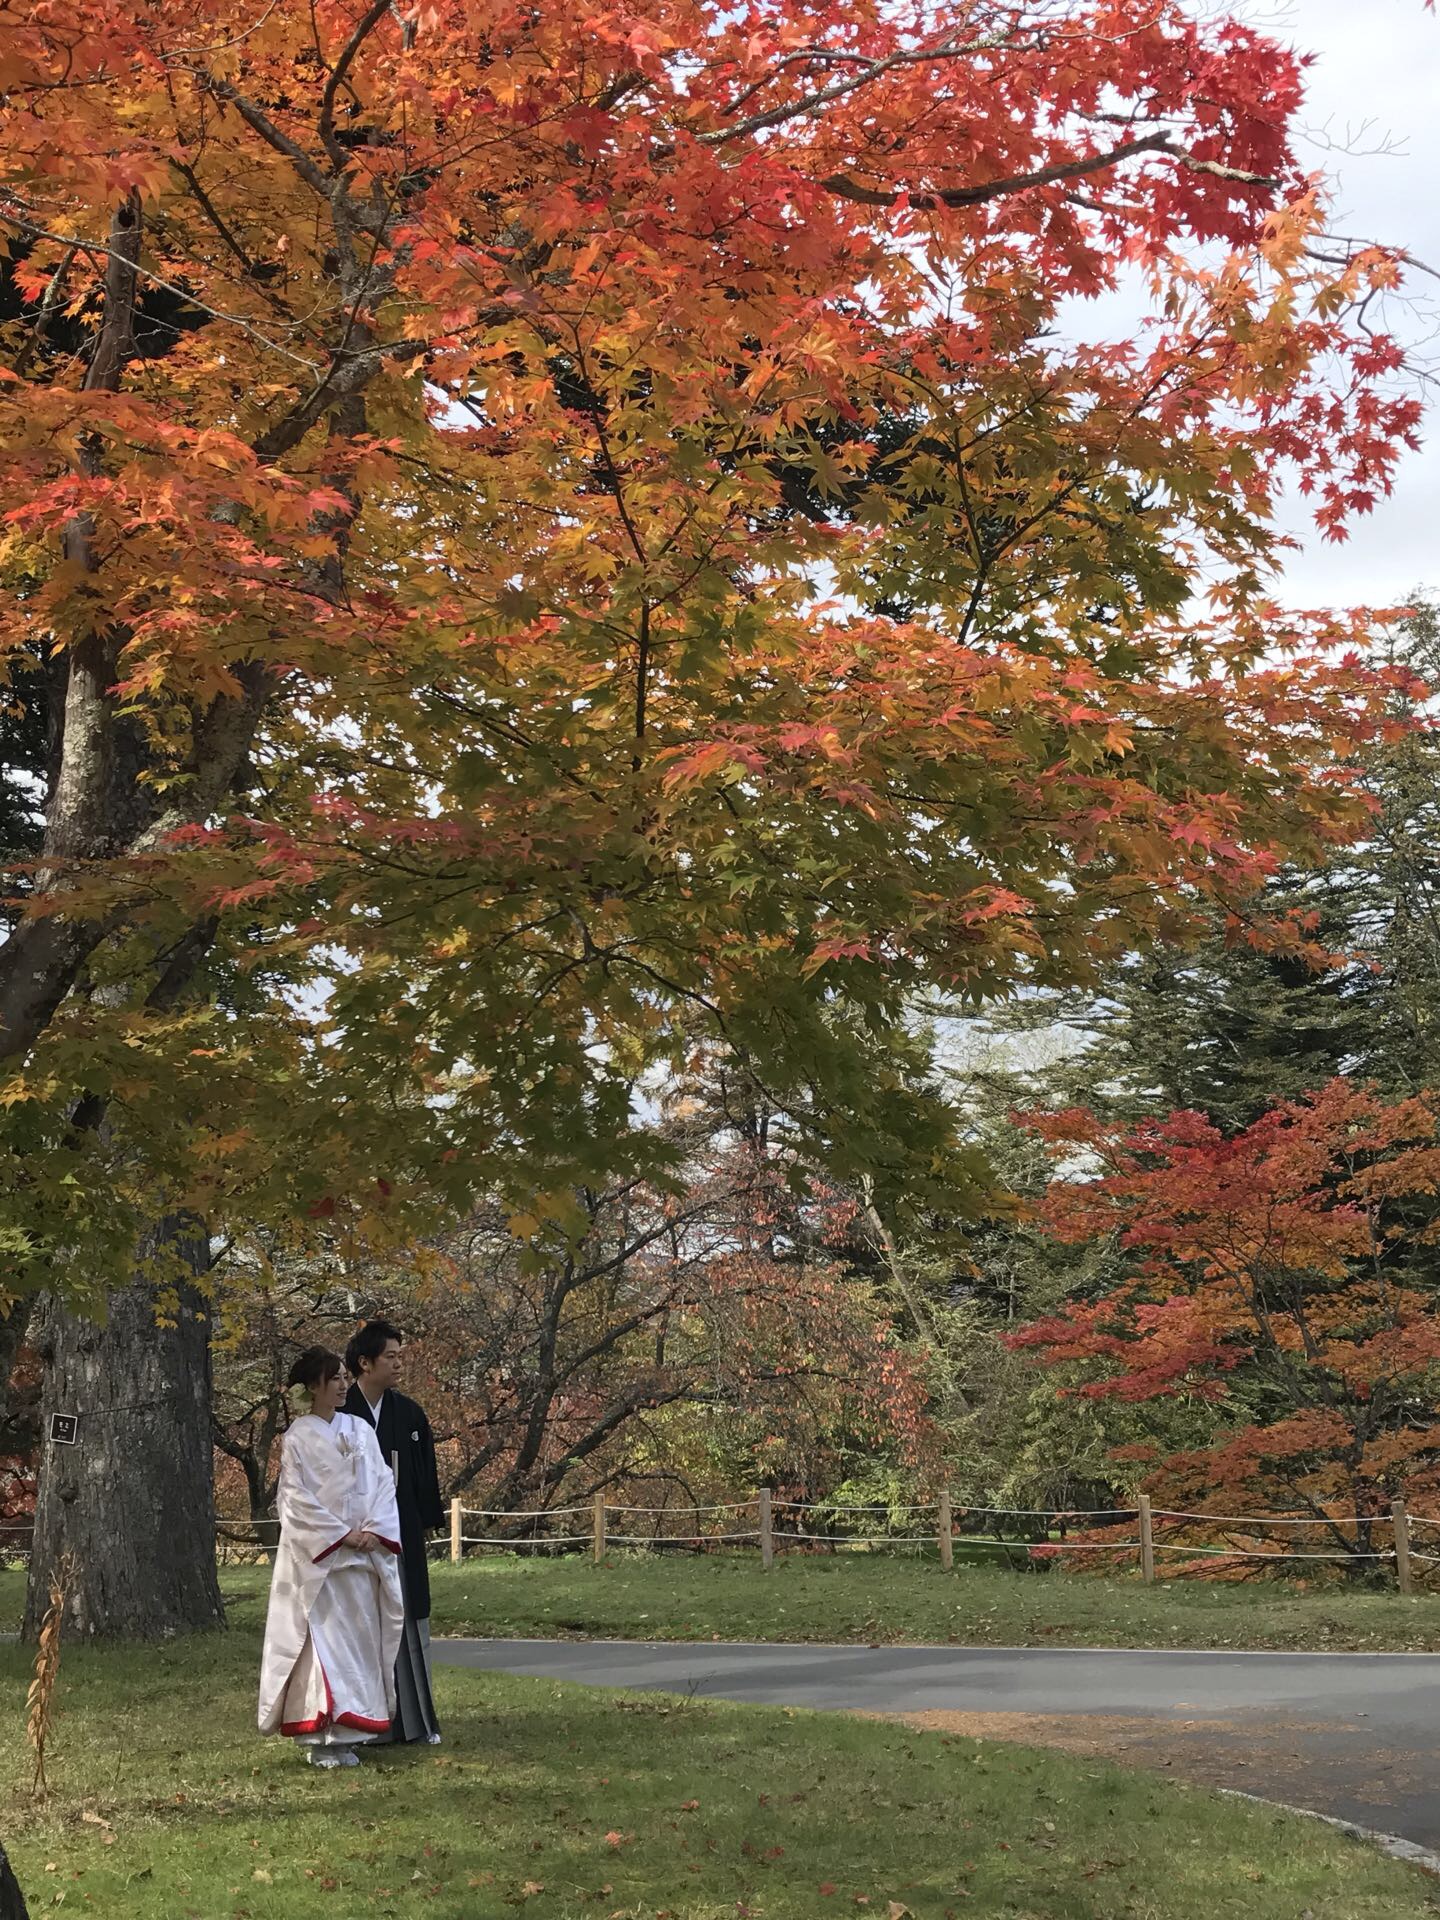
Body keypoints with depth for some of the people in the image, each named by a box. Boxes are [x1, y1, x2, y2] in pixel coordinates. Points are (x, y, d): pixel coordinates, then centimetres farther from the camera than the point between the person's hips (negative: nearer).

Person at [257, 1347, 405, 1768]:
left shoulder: (360, 1430, 10)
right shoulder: (298, 1437, -4)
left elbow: (382, 1484, 7)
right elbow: (297, 1500, -8)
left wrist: (374, 1531, -7)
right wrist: (343, 1536, -12)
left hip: (363, 1555, 5)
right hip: (317, 1556, -5)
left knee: (360, 1637, 5)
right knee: (323, 1642, -7)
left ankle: (349, 1732, 12)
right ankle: (321, 1739, -5)